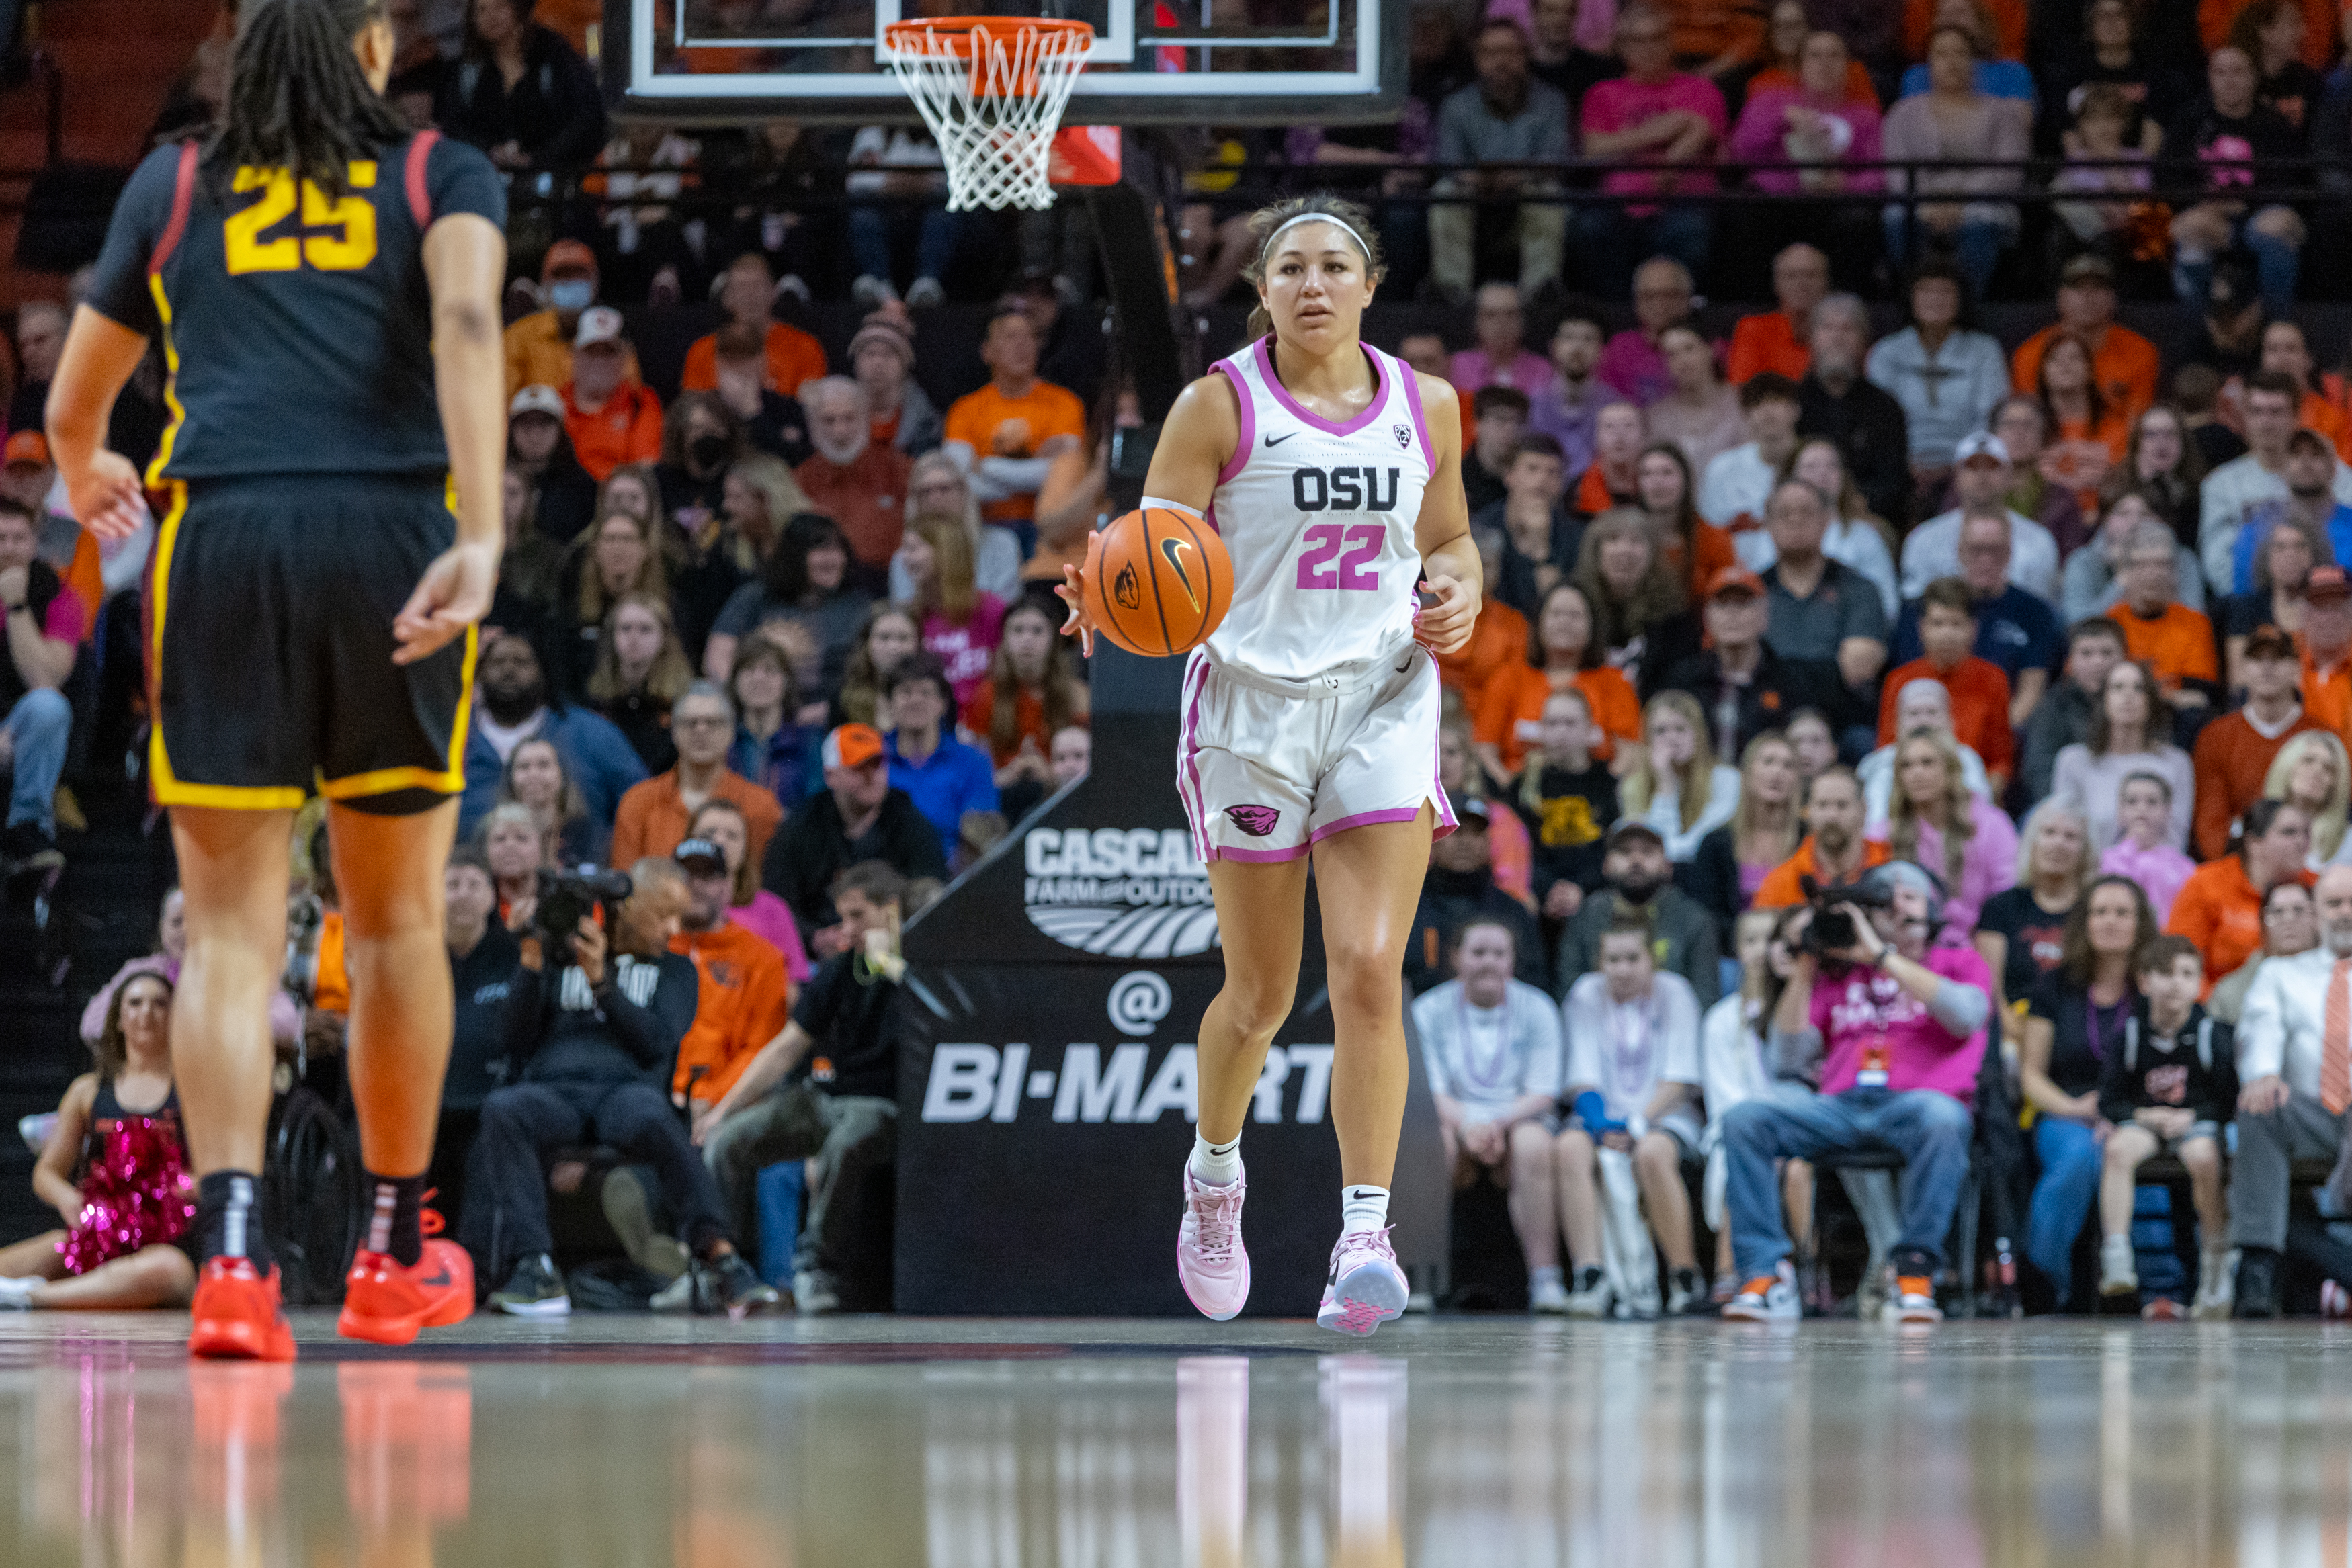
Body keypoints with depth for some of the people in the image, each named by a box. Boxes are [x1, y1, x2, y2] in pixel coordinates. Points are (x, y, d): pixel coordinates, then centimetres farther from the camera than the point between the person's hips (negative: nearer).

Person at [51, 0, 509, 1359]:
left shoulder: (172, 190, 18)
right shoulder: (443, 177, 13)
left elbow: (73, 406, 26)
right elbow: (466, 323, -8)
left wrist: (85, 476, 50)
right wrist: (483, 536, -17)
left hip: (222, 536, 0)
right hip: (395, 540, 0)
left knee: (232, 929, -2)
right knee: (395, 919, 15)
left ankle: (233, 1250, -22)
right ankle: (395, 1256, 26)